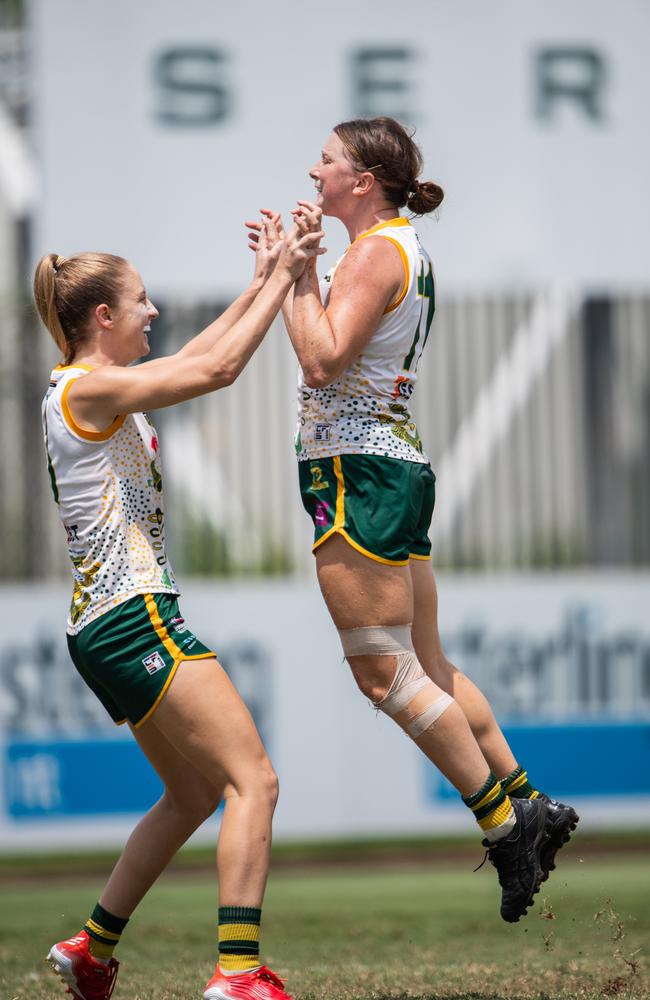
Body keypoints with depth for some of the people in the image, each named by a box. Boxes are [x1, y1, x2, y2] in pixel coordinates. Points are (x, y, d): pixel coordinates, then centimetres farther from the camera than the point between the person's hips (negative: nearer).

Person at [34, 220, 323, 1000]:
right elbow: (217, 370, -17)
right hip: (134, 615, -10)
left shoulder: (90, 389, 16)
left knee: (193, 795, 21)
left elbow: (193, 359, 28)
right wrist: (280, 281, -7)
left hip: (104, 625, 10)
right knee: (252, 782, -13)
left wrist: (258, 287, 24)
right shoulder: (86, 388, -12)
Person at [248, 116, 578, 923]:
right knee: (427, 667, 13)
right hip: (399, 467, 10)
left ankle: (504, 824, -7)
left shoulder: (376, 251, -13)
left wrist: (296, 271, -15)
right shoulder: (405, 250, 17)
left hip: (355, 471, -10)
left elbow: (321, 359, -23)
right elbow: (336, 348, 21)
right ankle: (529, 807, 13)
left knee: (383, 671, -7)